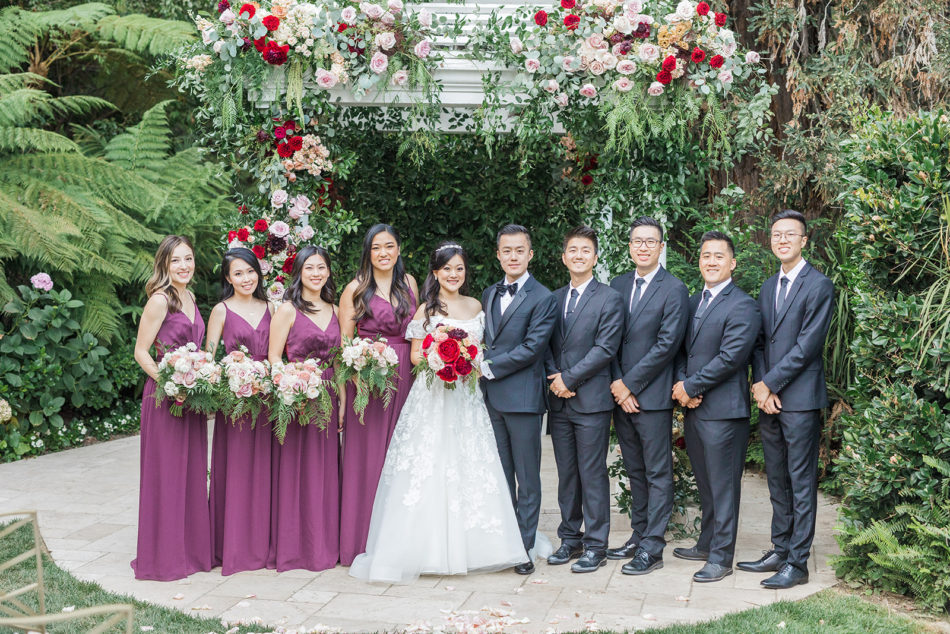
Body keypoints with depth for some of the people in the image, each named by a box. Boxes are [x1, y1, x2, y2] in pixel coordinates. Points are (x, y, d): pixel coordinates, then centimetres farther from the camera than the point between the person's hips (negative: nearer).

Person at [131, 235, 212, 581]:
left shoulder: (188, 297, 13)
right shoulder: (160, 299, -11)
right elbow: (141, 352, -11)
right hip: (165, 396, -8)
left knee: (192, 471, 12)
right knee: (166, 473, -2)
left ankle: (193, 548, 21)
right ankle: (164, 556, 7)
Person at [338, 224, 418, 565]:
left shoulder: (409, 283, 11)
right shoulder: (356, 289, 0)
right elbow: (344, 340, -1)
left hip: (404, 376, 4)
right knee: (366, 455, -2)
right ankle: (362, 539, 6)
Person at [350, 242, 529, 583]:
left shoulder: (476, 306, 12)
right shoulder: (427, 309, 1)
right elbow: (415, 356, 2)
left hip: (467, 397, 4)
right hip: (432, 396, -4)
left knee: (470, 469, 2)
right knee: (428, 470, -7)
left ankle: (467, 546, 10)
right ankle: (429, 548, -3)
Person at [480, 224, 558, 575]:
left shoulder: (543, 299, -5)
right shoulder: (489, 294, 16)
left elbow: (531, 348, -13)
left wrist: (490, 368, -13)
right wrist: (478, 369, -1)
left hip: (522, 398, -6)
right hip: (491, 397, 6)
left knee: (527, 478, 2)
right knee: (500, 475, 12)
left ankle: (525, 547, 9)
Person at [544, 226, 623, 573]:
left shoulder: (609, 299, -3)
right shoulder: (554, 298, 14)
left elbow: (605, 349, -11)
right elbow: (546, 346, 13)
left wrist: (569, 378, -13)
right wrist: (554, 378, -5)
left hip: (591, 400, -5)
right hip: (559, 402, 5)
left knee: (593, 474, -1)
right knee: (566, 474, 11)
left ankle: (595, 545, 6)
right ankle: (570, 538, 21)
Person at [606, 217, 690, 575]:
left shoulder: (674, 290, -7)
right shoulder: (618, 286, 12)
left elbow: (666, 344, -13)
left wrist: (630, 384, -13)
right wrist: (617, 384, -4)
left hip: (652, 395, -6)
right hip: (621, 394, 6)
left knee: (658, 473, 0)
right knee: (635, 471, 14)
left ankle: (652, 548, 3)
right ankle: (639, 536, 23)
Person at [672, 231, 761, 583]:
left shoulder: (742, 306, -10)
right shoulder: (692, 303, 16)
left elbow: (730, 358, -17)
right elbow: (681, 349, 15)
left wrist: (690, 387, -13)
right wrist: (681, 385, -3)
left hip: (723, 409, -8)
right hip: (693, 408, 8)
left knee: (723, 485, -1)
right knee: (705, 484, 17)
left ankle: (721, 557, 4)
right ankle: (707, 544, 29)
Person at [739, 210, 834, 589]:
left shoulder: (819, 286, -8)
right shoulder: (768, 287, 16)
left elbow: (807, 345, -14)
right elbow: (759, 341, 13)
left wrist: (769, 383, -13)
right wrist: (759, 385, -3)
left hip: (799, 398, -7)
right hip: (768, 399, 7)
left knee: (801, 482, -2)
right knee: (777, 480, 13)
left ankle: (797, 562, 2)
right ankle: (779, 550, 22)